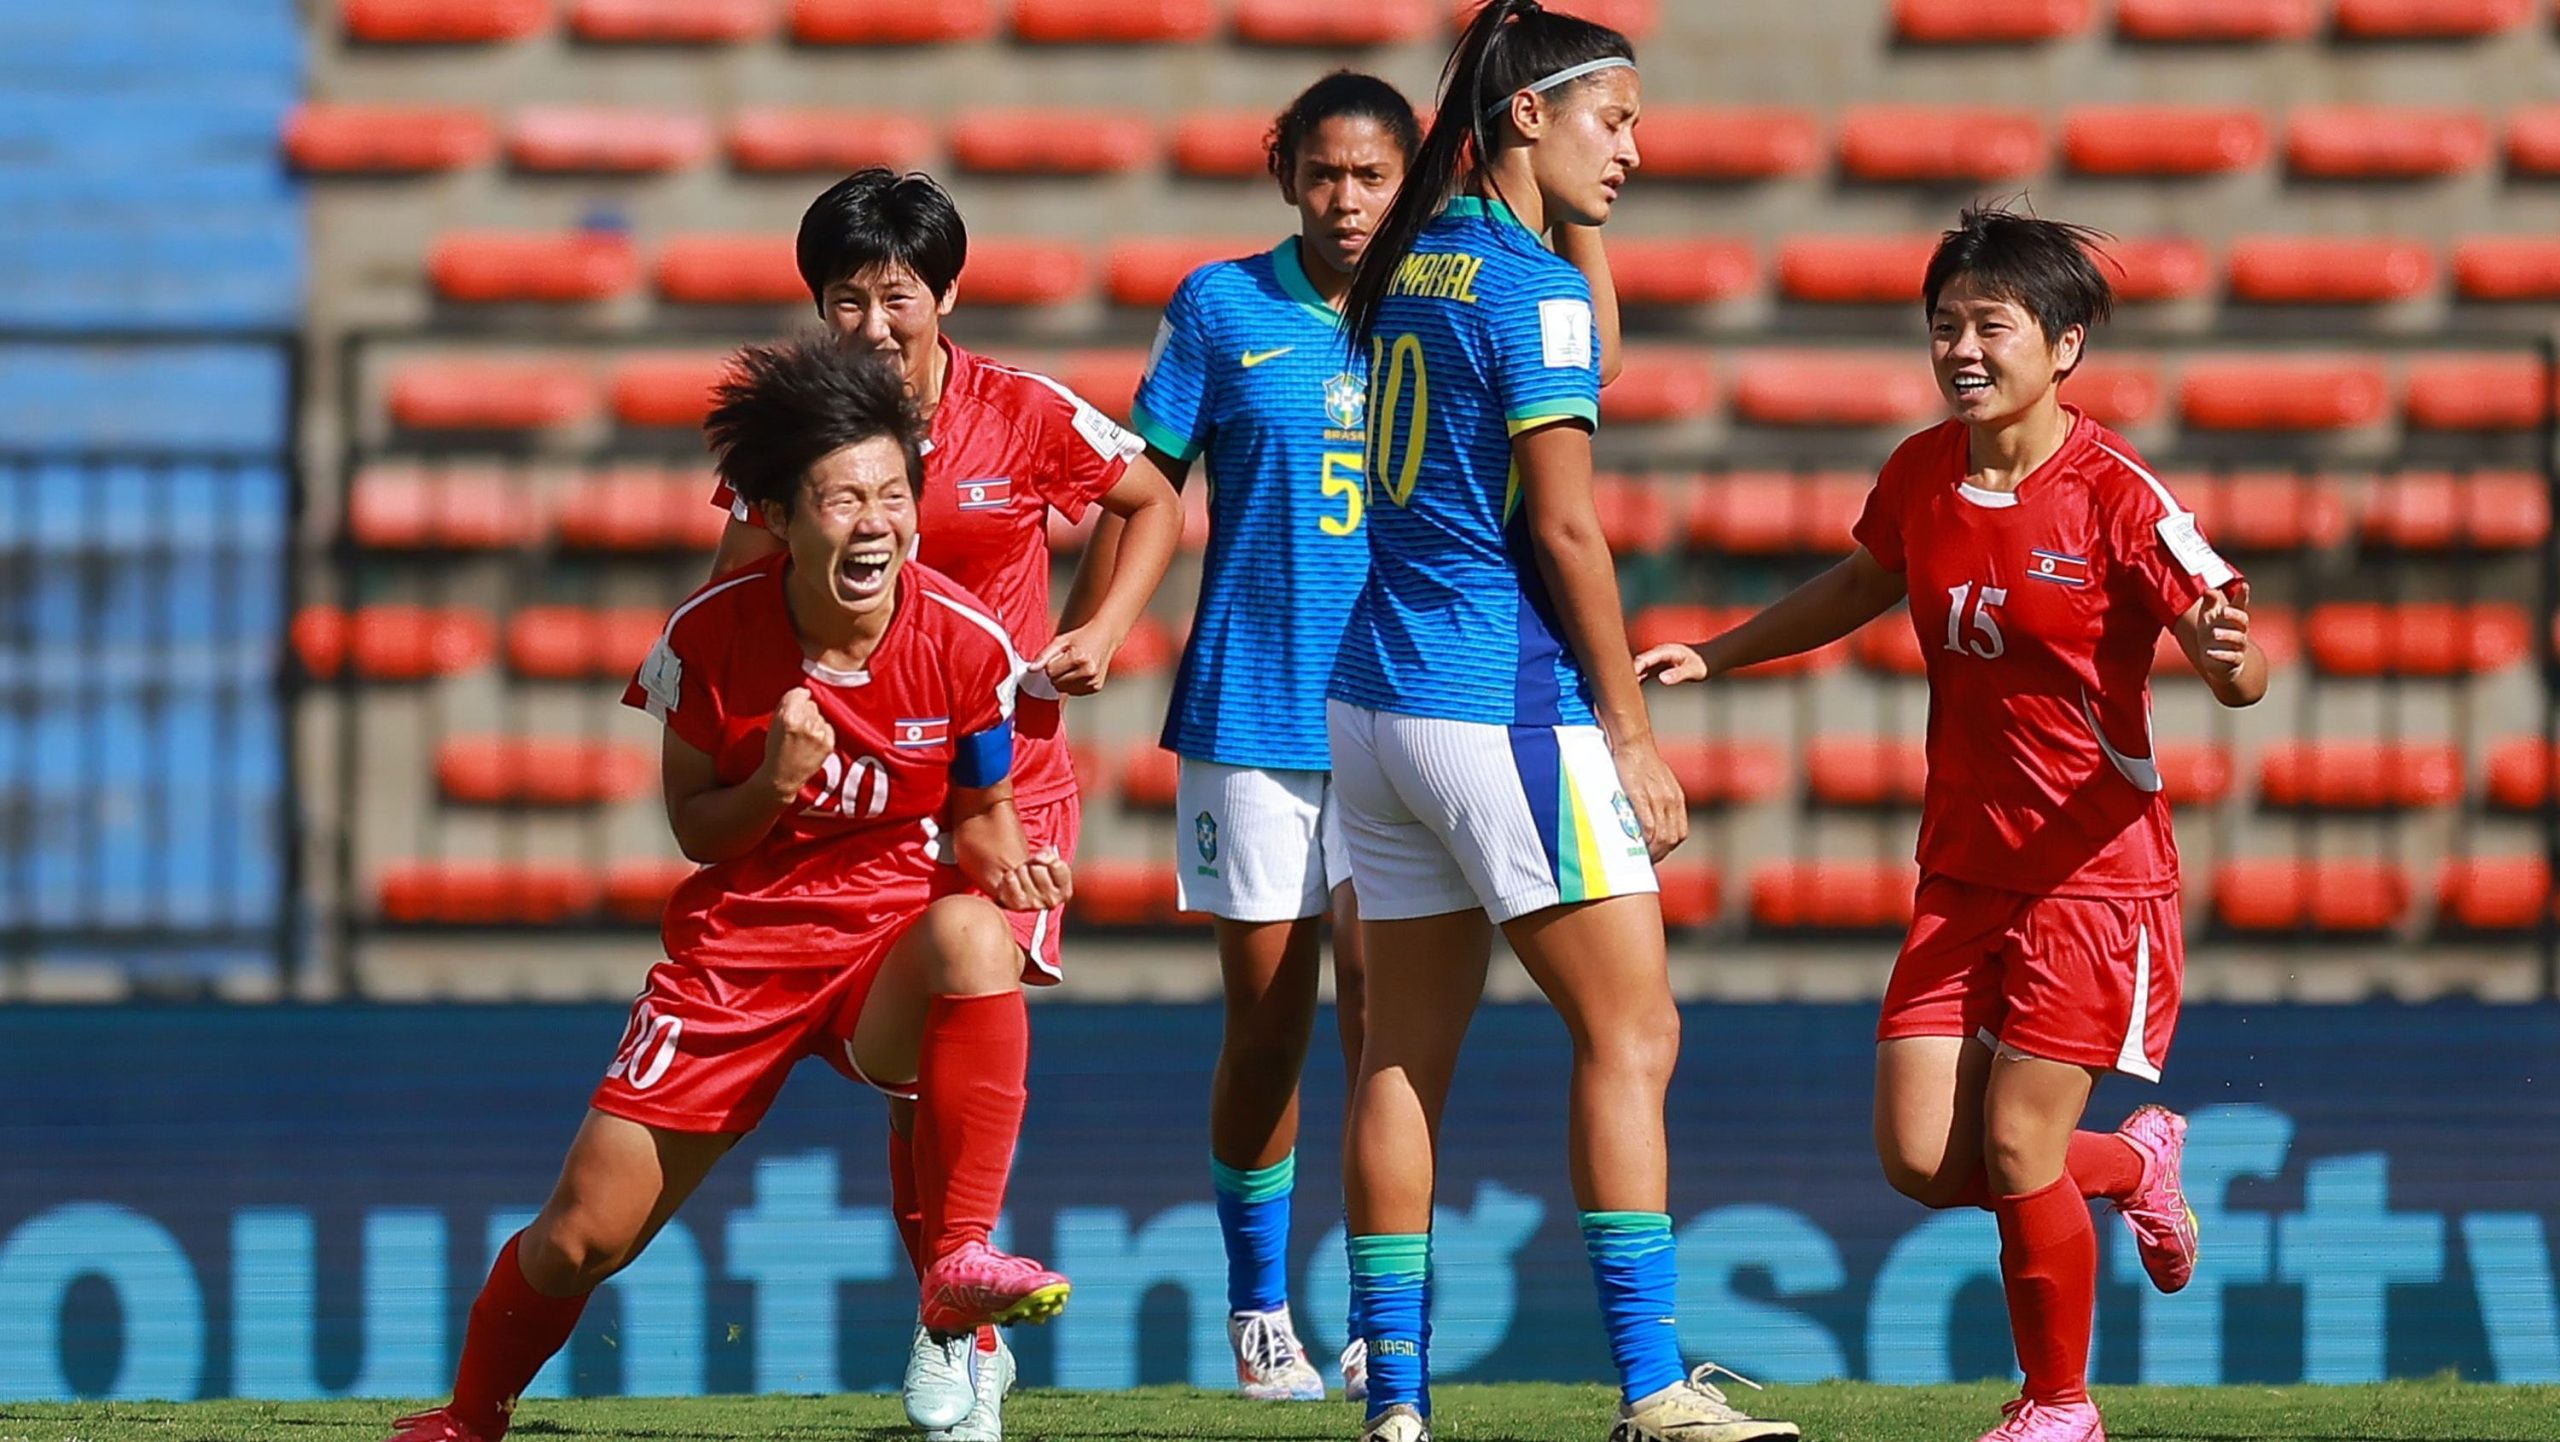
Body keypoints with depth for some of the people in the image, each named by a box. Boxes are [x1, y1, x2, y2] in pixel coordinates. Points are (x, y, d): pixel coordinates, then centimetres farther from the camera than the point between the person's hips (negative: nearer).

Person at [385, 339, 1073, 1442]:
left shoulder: (964, 644, -13)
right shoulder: (710, 637, -12)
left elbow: (979, 814, 3)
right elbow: (694, 826, -1)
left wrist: (1005, 864, -20)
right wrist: (774, 785, -22)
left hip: (890, 936, -1)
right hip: (739, 938, 1)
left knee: (969, 930, -39)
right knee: (580, 1238, -1)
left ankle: (961, 1257, -31)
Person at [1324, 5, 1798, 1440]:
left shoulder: (1414, 266, 12)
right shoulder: (1533, 286, -12)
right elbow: (1565, 526, -14)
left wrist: (1569, 211, 19)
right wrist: (1633, 732, -10)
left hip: (1376, 701, 9)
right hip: (1506, 708, -9)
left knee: (1408, 1050, 8)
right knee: (1632, 1034, -5)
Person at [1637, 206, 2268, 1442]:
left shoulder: (2117, 496, -16)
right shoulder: (1921, 474, 3)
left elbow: (2241, 671, -18)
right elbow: (1867, 584, 25)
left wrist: (2227, 654, -41)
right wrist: (1715, 654, 23)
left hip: (2090, 875, -6)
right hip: (1961, 869, 6)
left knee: (2015, 1151, -8)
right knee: (1922, 1160, -1)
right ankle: (2135, 1167, 29)